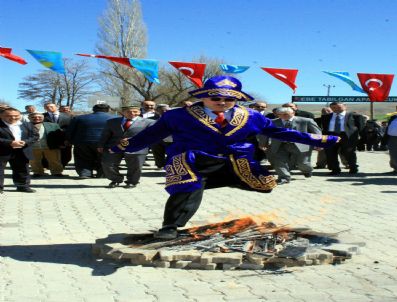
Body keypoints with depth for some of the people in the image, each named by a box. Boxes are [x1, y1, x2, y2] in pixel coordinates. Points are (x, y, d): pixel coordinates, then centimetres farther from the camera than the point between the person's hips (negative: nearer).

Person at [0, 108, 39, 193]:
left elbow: (35, 135, 5)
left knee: (22, 170, 10)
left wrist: (25, 142, -13)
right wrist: (10, 143, -22)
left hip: (21, 152, 3)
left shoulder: (27, 125, 9)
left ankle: (23, 186, 22)